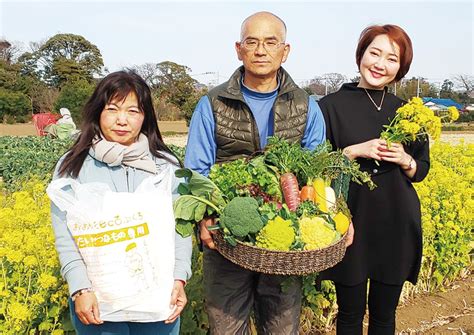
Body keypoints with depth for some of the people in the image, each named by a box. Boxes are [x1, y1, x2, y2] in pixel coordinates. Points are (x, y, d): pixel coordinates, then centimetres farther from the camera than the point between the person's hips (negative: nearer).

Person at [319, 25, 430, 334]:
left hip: (397, 227, 3)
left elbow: (422, 169, 11)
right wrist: (357, 150, -18)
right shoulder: (332, 105, -5)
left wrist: (404, 160, -10)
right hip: (351, 224, -3)